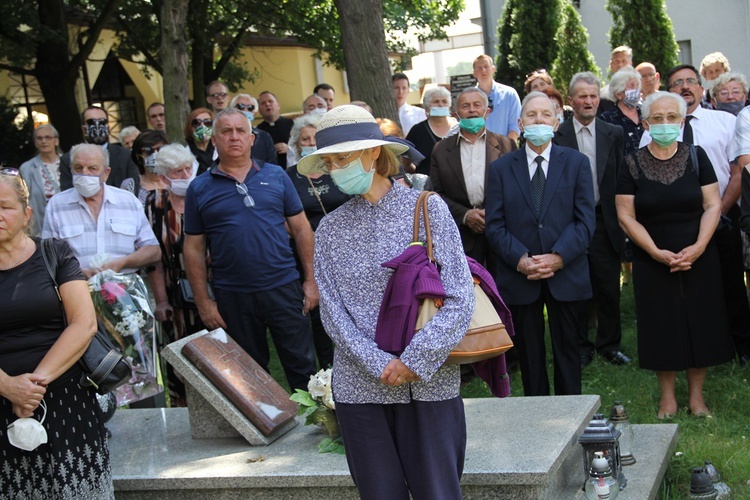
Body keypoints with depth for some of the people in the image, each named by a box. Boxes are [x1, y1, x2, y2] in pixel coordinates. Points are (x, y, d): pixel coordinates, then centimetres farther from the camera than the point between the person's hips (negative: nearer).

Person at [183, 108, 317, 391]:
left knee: (303, 367, 6)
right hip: (232, 298, 0)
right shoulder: (199, 189, 3)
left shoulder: (276, 176, 4)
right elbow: (194, 249, 3)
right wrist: (203, 302, -1)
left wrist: (311, 280, 0)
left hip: (283, 289, 0)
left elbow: (301, 229, 6)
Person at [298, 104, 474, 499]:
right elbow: (333, 312, 1)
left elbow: (459, 300, -6)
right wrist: (381, 366, -11)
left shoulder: (428, 208, -1)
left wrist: (414, 361, -13)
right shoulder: (330, 228, 6)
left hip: (429, 383, -2)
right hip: (359, 387, 2)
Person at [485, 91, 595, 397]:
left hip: (567, 276, 0)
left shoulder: (576, 163, 6)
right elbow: (494, 225, 0)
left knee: (567, 352, 8)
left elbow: (585, 219, -2)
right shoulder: (501, 168, 6)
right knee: (529, 355, 8)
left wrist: (559, 257, -15)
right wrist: (520, 259, -15)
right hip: (518, 277, 0)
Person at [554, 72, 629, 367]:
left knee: (609, 288, 8)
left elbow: (621, 178, 6)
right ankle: (580, 347, 20)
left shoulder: (614, 134, 6)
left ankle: (609, 344, 23)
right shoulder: (556, 136, -2)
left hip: (604, 221, 2)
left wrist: (620, 218, 0)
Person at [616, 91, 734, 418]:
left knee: (699, 322, 5)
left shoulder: (697, 157, 1)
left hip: (698, 259, 1)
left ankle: (696, 394, 18)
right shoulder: (633, 164, -2)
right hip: (652, 262, -1)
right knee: (662, 326, 3)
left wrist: (699, 247, -16)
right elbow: (626, 216, -5)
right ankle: (667, 395, 16)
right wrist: (658, 253, -15)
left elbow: (713, 205, -2)